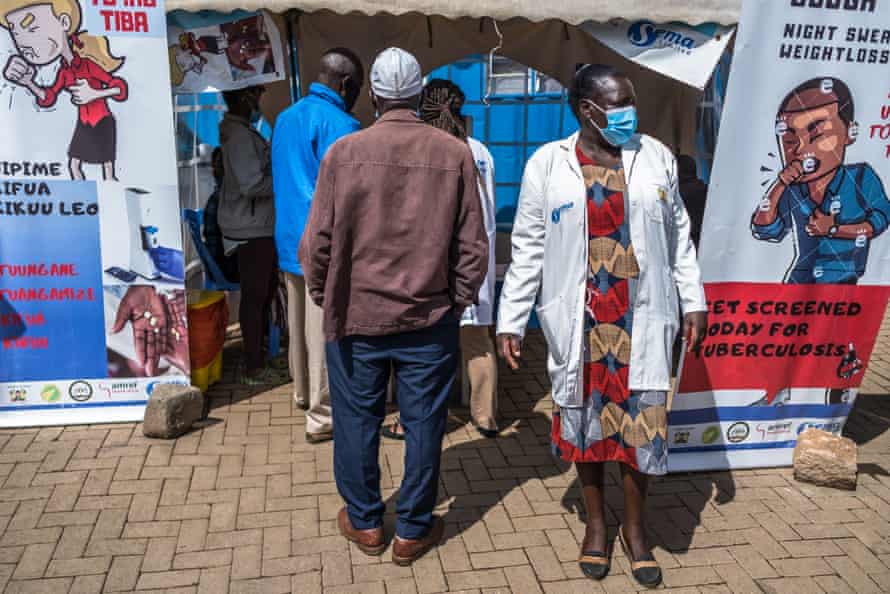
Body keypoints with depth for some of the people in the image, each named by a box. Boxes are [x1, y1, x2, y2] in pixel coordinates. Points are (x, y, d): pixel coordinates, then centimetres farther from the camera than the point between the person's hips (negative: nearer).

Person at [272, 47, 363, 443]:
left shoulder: (286, 118, 11)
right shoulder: (339, 125, -16)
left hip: (290, 238, 9)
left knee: (299, 324, 20)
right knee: (326, 332, 0)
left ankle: (303, 392, 37)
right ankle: (322, 417, 9)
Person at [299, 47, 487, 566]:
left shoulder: (344, 153, -7)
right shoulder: (456, 154, -6)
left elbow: (317, 243, -5)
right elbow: (473, 247, -3)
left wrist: (327, 300, 11)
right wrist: (457, 303, 10)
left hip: (356, 315, 0)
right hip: (431, 319, 0)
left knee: (357, 422, 16)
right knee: (423, 424, 13)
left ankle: (365, 522, 32)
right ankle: (413, 531, 27)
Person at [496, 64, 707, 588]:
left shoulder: (656, 156, 3)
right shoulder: (547, 164, -3)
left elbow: (679, 236, 10)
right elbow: (529, 249, -1)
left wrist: (694, 301, 7)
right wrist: (511, 321, -3)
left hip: (641, 319, 1)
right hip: (579, 322, -1)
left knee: (641, 422, 6)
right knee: (585, 420, 11)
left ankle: (636, 526, 29)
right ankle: (597, 521, 33)